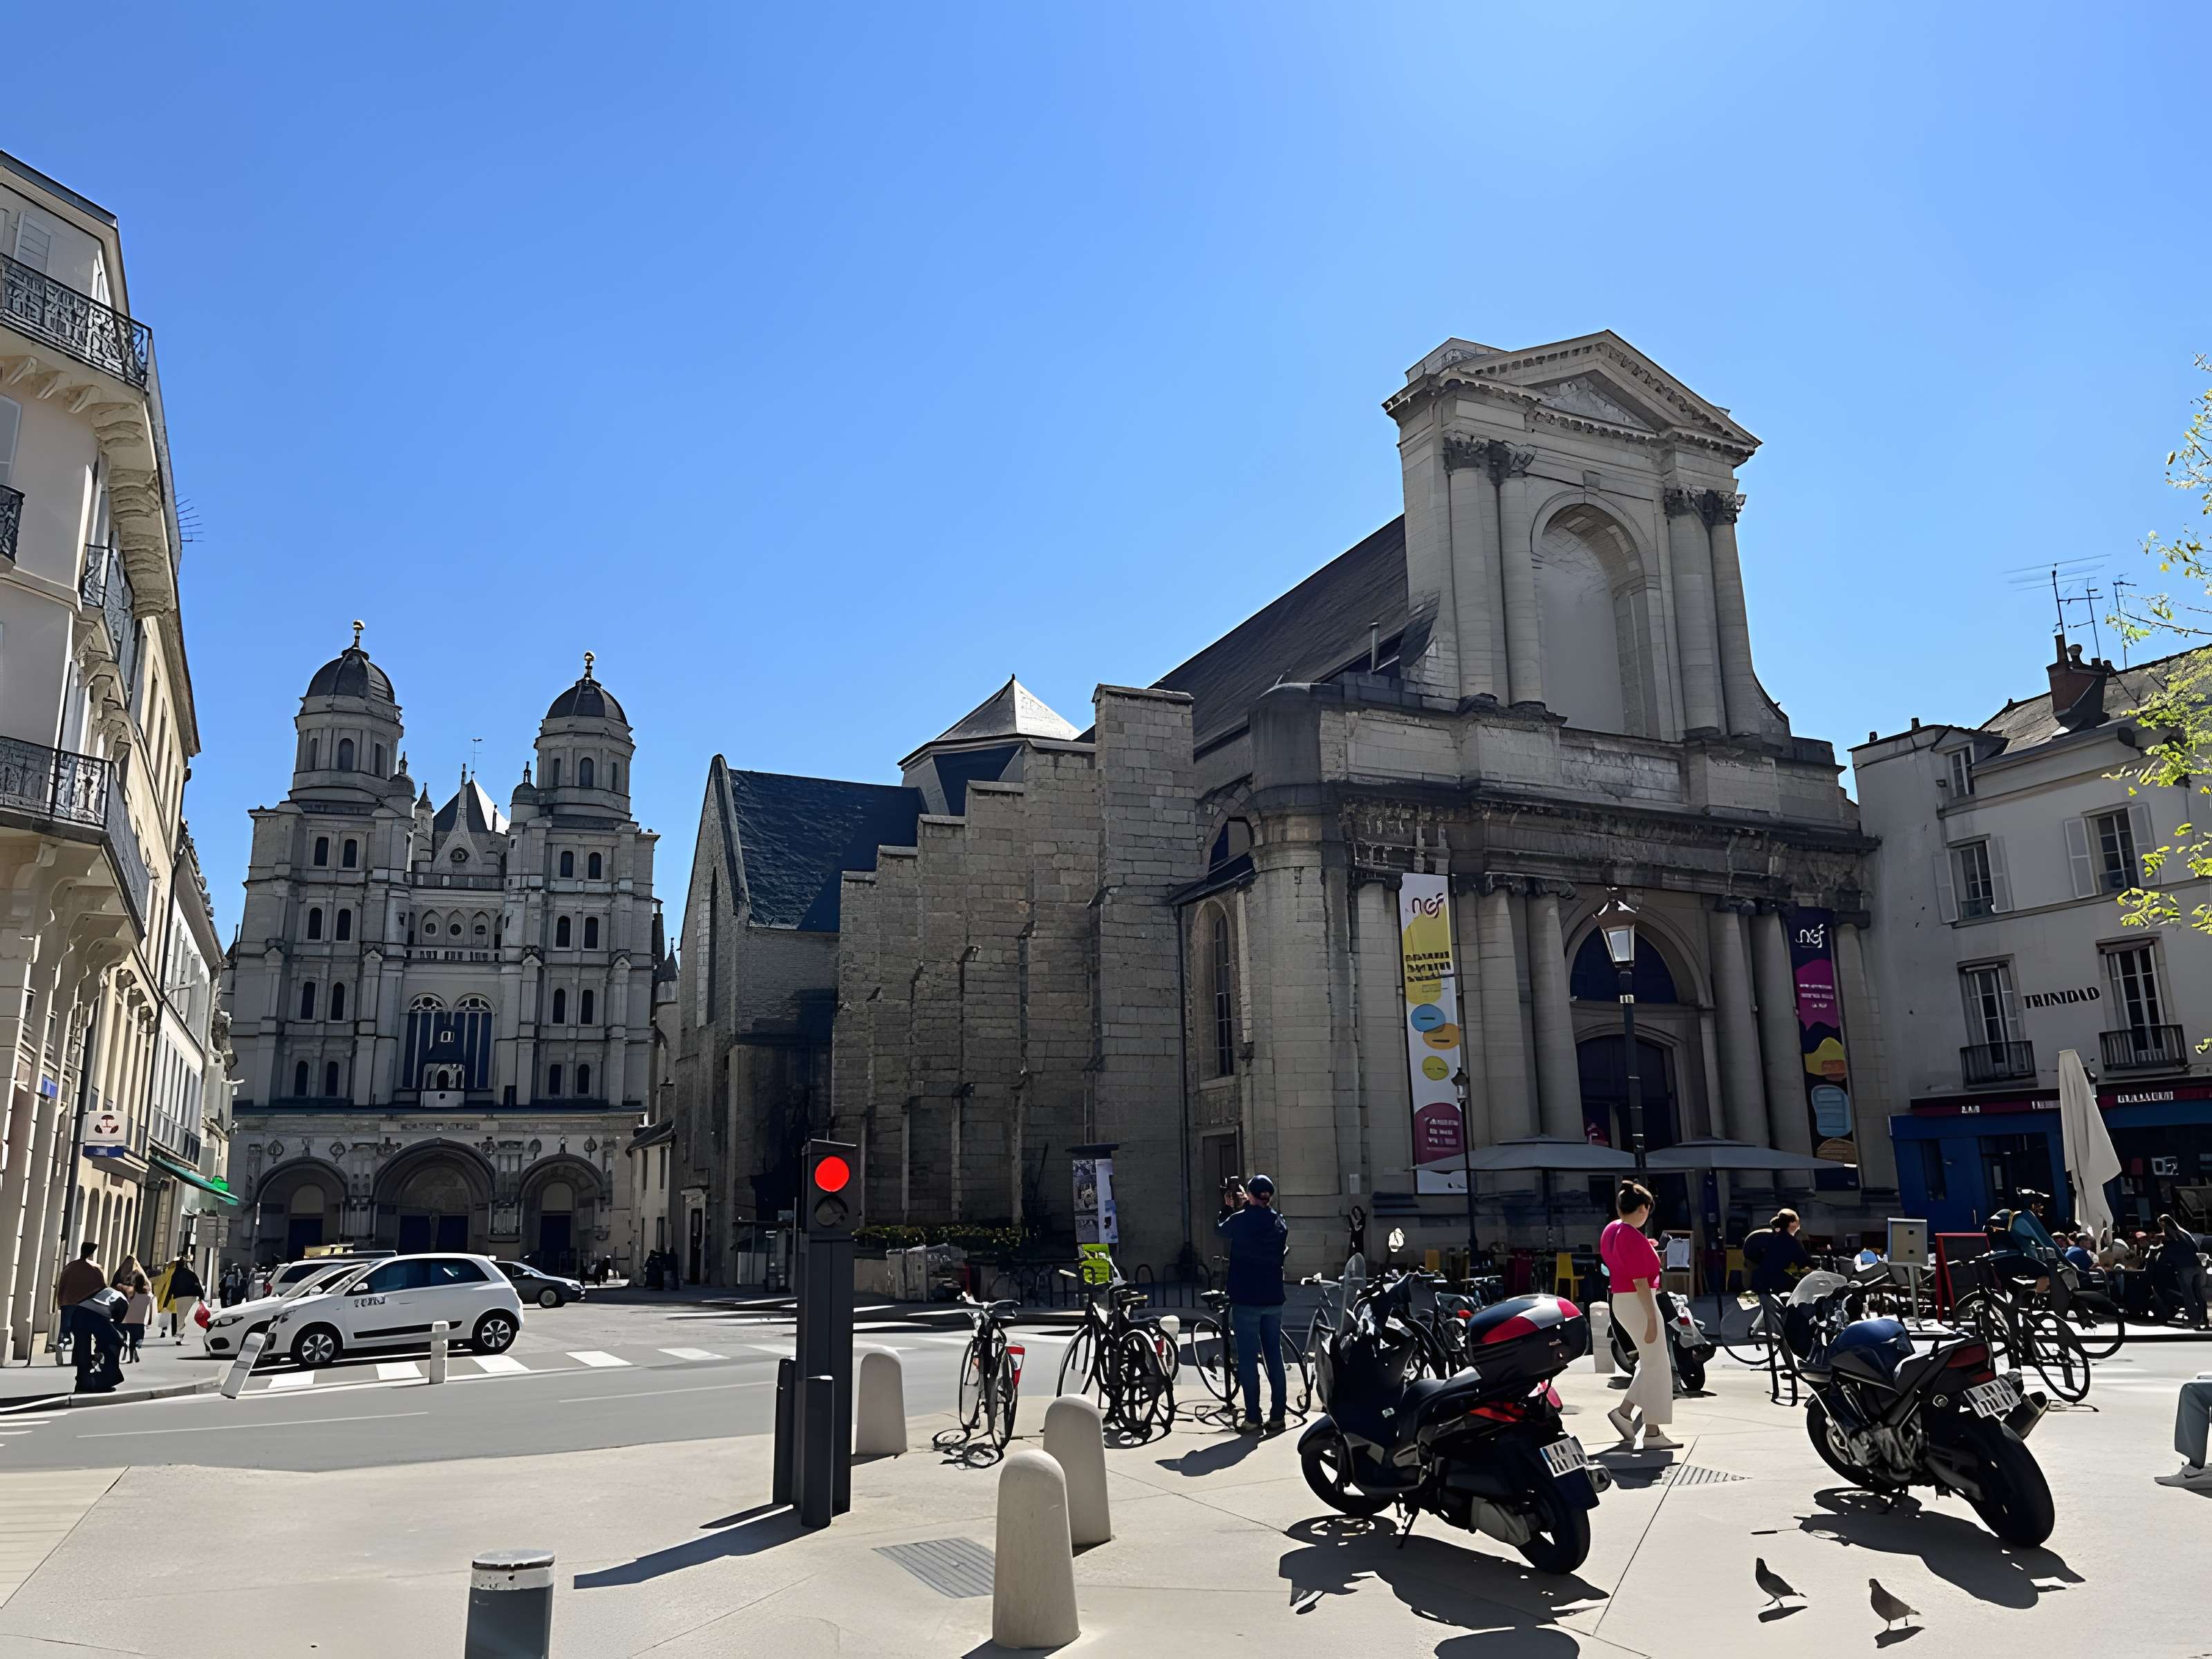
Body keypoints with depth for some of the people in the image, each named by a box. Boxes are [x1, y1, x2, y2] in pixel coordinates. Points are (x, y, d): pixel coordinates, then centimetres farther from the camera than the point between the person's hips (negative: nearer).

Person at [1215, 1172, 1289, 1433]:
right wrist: (1249, 1206, 28)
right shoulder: (1280, 1223, 3)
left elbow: (1220, 1229, 10)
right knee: (1275, 1357, 10)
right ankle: (1277, 1416, 12)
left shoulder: (1240, 1220, -11)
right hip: (1273, 1299, 5)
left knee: (1248, 1359, 0)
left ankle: (1253, 1418, 0)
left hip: (1246, 1300, -5)